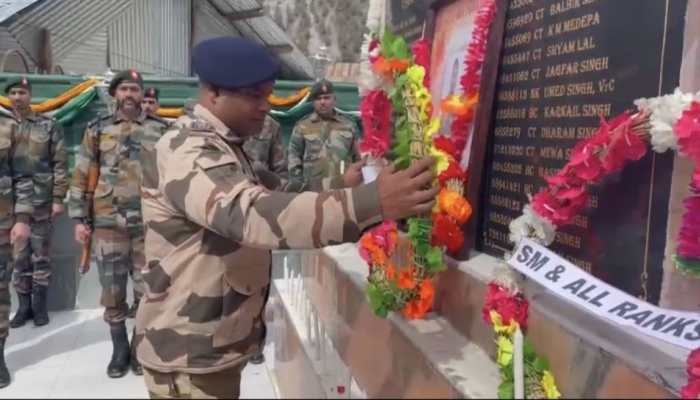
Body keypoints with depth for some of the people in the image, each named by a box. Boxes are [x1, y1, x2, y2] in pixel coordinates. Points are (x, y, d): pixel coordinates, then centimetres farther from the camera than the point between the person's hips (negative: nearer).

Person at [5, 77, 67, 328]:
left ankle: (40, 306, 14)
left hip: (41, 202, -2)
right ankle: (24, 306, 17)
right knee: (19, 257, 7)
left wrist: (58, 198, -7)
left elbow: (59, 165, -1)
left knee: (40, 256, 4)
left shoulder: (49, 126, 2)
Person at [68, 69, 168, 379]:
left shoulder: (160, 130, 4)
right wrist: (79, 218, 1)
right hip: (108, 223, 1)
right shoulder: (97, 130, 5)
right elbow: (81, 177, 5)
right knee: (112, 292, 7)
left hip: (149, 223, 0)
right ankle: (119, 349, 24)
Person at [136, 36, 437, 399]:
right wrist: (373, 203, -49)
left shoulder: (222, 148, 11)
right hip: (189, 356, -9)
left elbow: (258, 205, 23)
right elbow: (251, 214, -41)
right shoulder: (187, 153, -23)